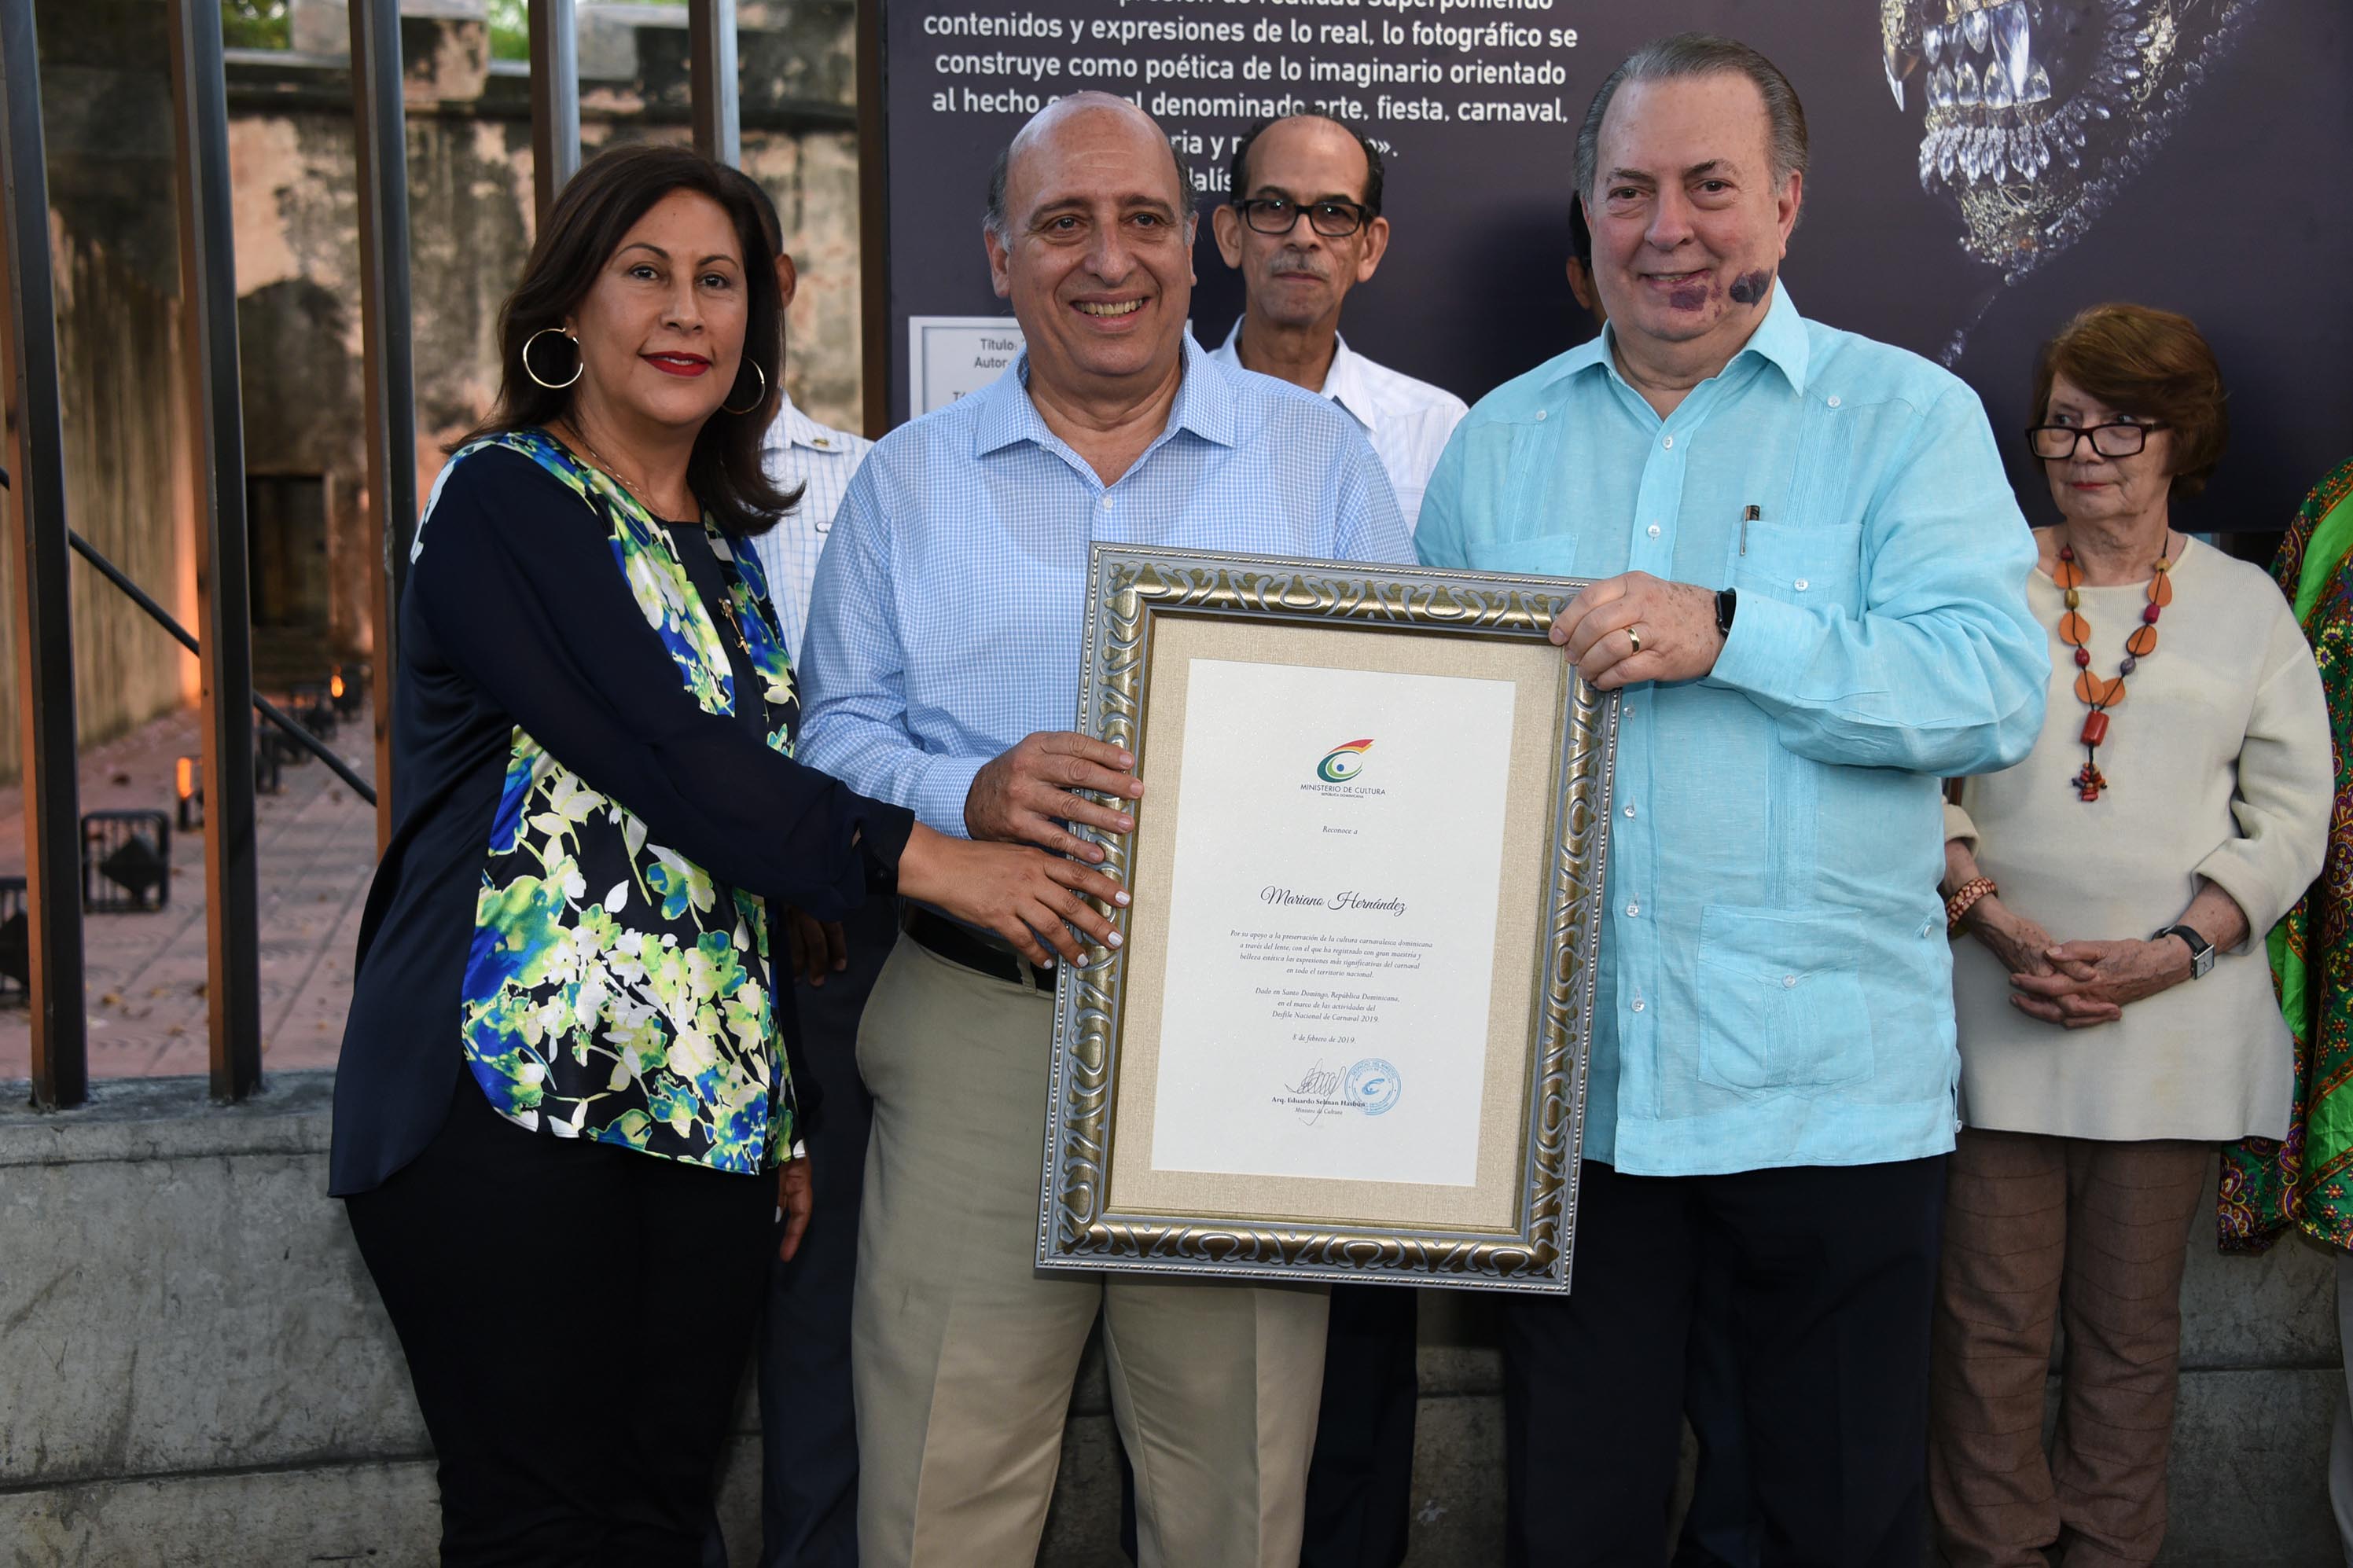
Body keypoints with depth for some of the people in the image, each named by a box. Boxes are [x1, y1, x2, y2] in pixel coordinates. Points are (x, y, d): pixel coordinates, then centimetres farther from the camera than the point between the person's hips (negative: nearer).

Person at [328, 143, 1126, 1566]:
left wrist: (785, 1116, 19)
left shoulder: (726, 552, 18)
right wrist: (922, 858, -20)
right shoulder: (505, 503, -4)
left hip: (707, 1119, 7)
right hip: (517, 1098, -6)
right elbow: (657, 755, -17)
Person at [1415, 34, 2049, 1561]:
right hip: (1564, 1083, 3)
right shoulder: (1501, 438, 12)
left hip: (1830, 1090, -3)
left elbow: (1996, 685, -13)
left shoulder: (1908, 416, 0)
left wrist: (1727, 629, -23)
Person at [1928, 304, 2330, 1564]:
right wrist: (1997, 925, -12)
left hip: (2177, 1015, 1)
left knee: (2132, 1320, 8)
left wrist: (2175, 951, -9)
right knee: (1994, 1318, 2)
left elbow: (2292, 814, 4)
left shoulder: (2245, 604, 8)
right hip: (1998, 1004, 0)